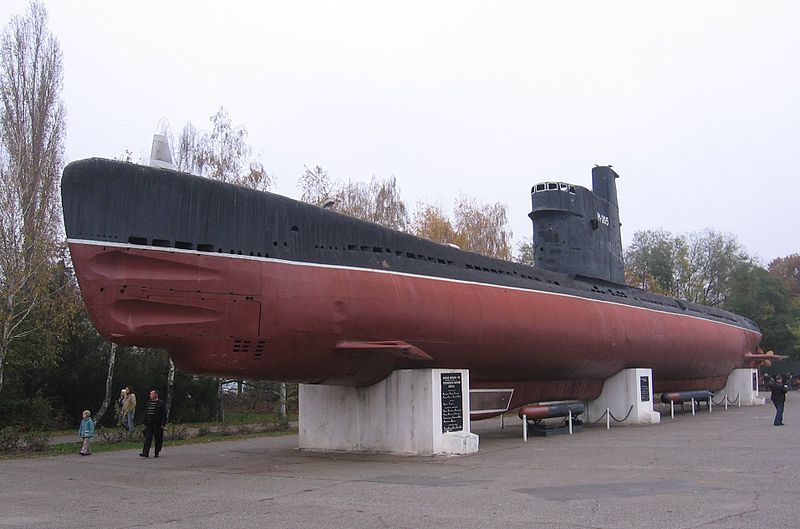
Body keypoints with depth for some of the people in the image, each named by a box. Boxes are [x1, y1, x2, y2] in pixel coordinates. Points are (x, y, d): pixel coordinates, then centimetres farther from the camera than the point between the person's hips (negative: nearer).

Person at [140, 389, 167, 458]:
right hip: (149, 424, 4)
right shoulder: (148, 403, 13)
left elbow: (164, 414, -6)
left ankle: (157, 453, 11)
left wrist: (162, 424, -12)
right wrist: (145, 423, 11)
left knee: (158, 439, 2)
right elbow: (145, 413, 18)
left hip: (157, 425, -4)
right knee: (147, 439, -4)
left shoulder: (161, 403, -3)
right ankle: (145, 453, -8)